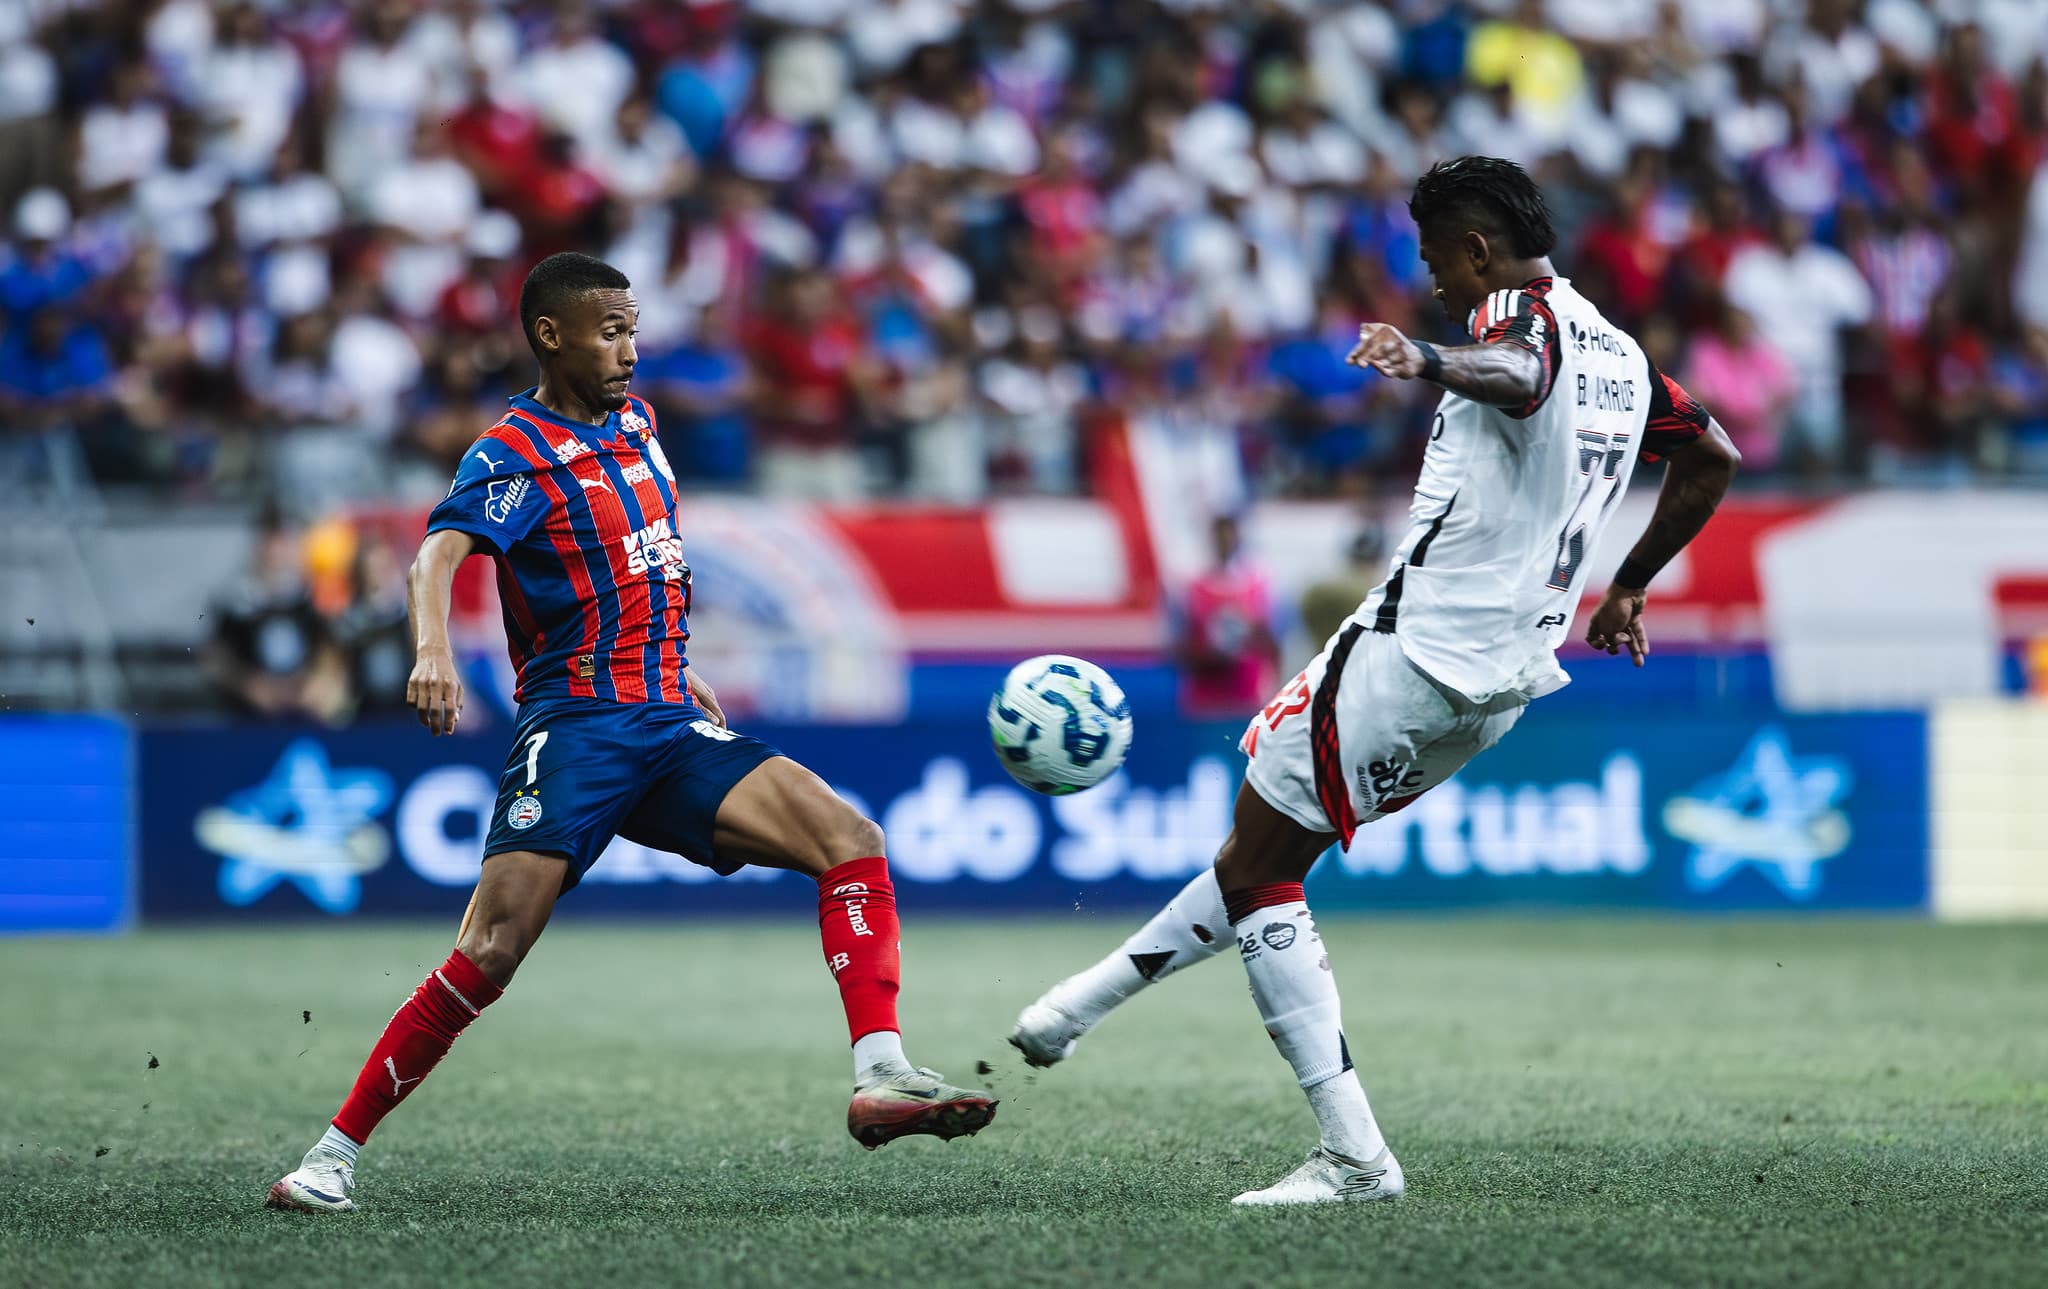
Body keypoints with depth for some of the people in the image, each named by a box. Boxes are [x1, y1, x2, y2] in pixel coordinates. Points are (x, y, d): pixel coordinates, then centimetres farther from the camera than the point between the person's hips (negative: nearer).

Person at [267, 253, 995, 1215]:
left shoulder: (635, 423, 17)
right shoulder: (513, 455, -6)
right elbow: (439, 552, -25)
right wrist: (431, 649, -44)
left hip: (670, 728, 7)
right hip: (575, 728, -7)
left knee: (850, 840, -11)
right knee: (494, 947, -19)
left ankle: (880, 1079, -18)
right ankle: (335, 1154, -11)